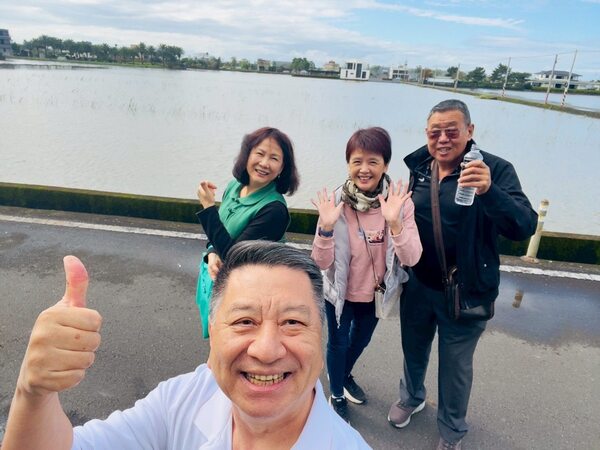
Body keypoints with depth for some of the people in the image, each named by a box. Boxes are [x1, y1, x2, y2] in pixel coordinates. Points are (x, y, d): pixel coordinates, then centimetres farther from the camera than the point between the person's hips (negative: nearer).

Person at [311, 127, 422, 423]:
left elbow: (411, 258, -24)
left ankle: (344, 375, 61)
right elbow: (321, 263, -21)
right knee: (338, 343, 19)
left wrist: (394, 223, -40)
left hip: (377, 292, 3)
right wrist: (326, 228, -38)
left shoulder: (399, 200, -19)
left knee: (361, 340, 28)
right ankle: (336, 395, 49)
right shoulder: (336, 202, -23)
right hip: (341, 291, -2)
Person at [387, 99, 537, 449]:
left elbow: (524, 227, -27)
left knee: (456, 365, 14)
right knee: (414, 349, 23)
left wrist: (489, 191, -43)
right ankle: (411, 397, 55)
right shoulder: (416, 167, -4)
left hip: (466, 291, -3)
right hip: (417, 284, 4)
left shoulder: (496, 170, -16)